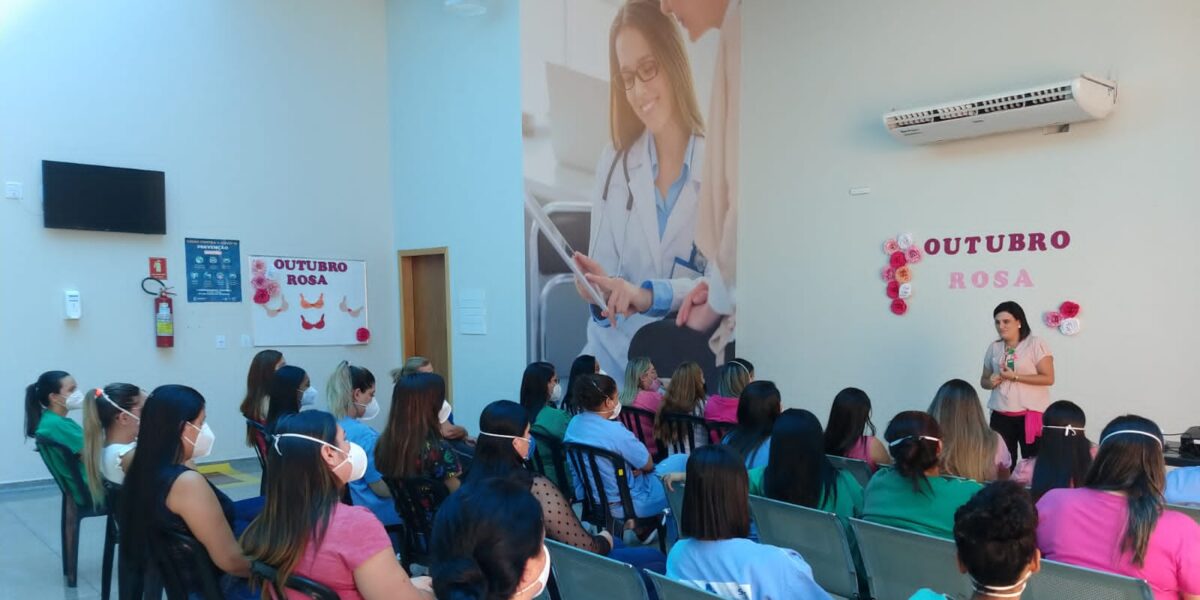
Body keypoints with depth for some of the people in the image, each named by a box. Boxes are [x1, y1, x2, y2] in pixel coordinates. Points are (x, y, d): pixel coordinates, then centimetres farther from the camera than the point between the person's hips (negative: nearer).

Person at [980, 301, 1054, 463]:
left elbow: (1048, 378, -11)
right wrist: (990, 382, -6)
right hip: (1001, 416, 4)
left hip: (1030, 414, -4)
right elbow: (984, 379, 17)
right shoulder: (993, 348, 9)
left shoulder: (1035, 344, -5)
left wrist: (1015, 377, -16)